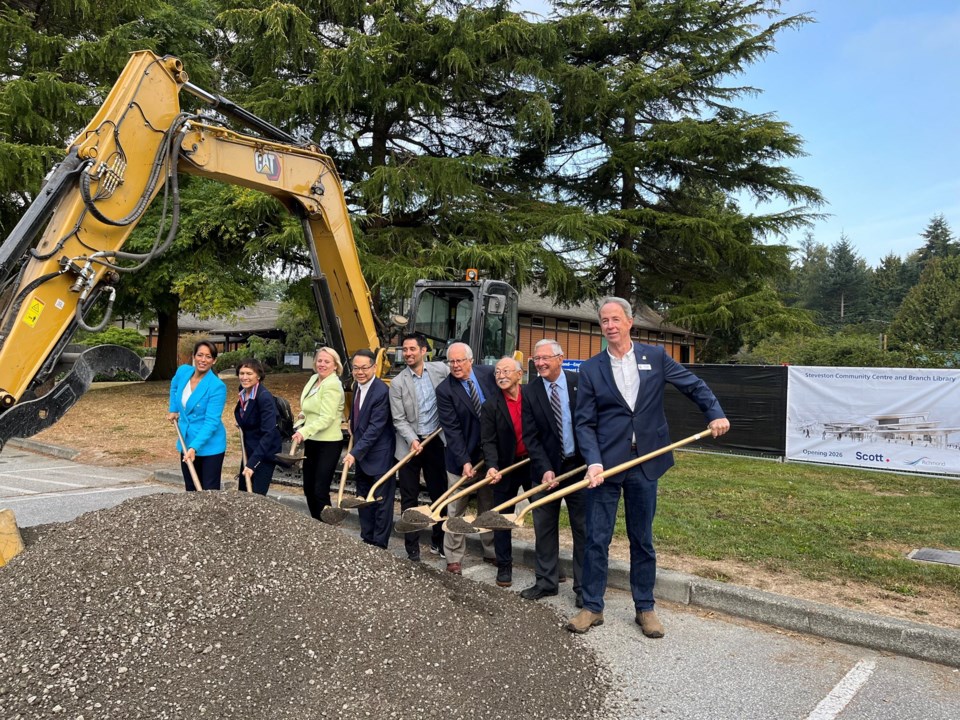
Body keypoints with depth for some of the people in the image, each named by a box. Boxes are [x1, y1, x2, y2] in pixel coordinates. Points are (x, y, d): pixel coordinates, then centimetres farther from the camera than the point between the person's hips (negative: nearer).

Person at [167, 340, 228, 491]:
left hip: (209, 445, -6)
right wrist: (173, 410, 19)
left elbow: (211, 422, -24)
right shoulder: (183, 371, -3)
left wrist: (194, 447, -31)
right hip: (186, 442, 6)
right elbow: (174, 387, 23)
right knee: (191, 490, 17)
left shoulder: (217, 386, -21)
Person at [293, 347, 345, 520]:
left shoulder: (332, 385, -16)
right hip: (311, 441, 9)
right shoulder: (314, 379, 10)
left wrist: (304, 432, -33)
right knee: (308, 488, 14)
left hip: (328, 443, -9)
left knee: (320, 491, -7)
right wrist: (302, 434, 19)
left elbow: (326, 418, -24)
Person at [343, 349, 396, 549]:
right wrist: (352, 423, 8)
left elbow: (375, 428, -24)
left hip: (379, 456, -8)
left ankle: (379, 546, 12)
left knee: (382, 502, 3)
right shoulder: (357, 385, 5)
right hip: (360, 455, 9)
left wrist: (355, 453, -25)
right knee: (363, 500, 17)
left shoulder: (381, 392, -22)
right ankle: (366, 541, 29)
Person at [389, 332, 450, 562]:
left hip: (436, 441, 2)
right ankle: (412, 548, 17)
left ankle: (438, 541, 28)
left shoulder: (441, 370, -3)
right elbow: (399, 420, -9)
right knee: (409, 498, 5)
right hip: (410, 444, -2)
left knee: (439, 493, 12)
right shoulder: (398, 383, -7)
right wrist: (412, 440, -23)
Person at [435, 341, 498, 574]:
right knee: (456, 510, 5)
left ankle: (491, 551, 28)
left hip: (491, 451, 3)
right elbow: (452, 430, -17)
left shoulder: (489, 373, -5)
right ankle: (454, 558, 16)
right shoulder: (444, 390, -14)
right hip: (461, 457, -3)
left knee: (489, 506, 15)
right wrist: (465, 461, -22)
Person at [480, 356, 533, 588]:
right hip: (505, 469, -1)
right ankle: (504, 567, 21)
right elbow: (488, 441, -10)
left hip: (534, 464, 1)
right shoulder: (491, 406, -5)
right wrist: (492, 467, -25)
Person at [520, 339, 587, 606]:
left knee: (583, 528, 6)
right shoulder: (530, 392, -2)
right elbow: (530, 436, -4)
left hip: (579, 466, -1)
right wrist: (545, 469, -14)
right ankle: (546, 582, 25)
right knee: (544, 528, 10)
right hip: (547, 469, 2)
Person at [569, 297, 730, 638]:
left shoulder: (655, 357, 3)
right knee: (596, 539, 4)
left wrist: (715, 413, -5)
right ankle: (592, 607, 18)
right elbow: (585, 422, -3)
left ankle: (645, 608, 25)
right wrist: (593, 462, -15)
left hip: (645, 463, 1)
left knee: (643, 540, 12)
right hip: (605, 464, -1)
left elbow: (694, 385, 11)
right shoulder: (591, 369, 0)